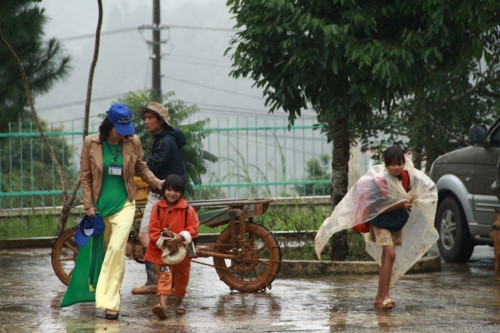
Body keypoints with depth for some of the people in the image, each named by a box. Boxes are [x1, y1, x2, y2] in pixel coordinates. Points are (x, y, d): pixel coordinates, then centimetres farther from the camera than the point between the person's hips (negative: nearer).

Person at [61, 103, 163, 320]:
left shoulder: (133, 142, -5)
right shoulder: (91, 143, -7)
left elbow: (141, 168, 11)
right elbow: (85, 176, 1)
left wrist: (156, 182, -5)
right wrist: (88, 205, -3)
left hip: (123, 204, -1)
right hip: (100, 205, 1)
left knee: (117, 249, -16)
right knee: (104, 251, 12)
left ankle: (110, 302, -16)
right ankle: (110, 299, 28)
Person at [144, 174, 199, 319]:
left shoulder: (187, 209, -6)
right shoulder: (157, 208, -5)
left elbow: (193, 228, -10)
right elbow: (153, 230, -7)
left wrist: (180, 238, -27)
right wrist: (163, 242, -22)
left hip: (181, 249, 1)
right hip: (162, 249, -1)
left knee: (181, 277, 15)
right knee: (165, 276, -12)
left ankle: (179, 302, 36)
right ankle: (163, 304, -26)